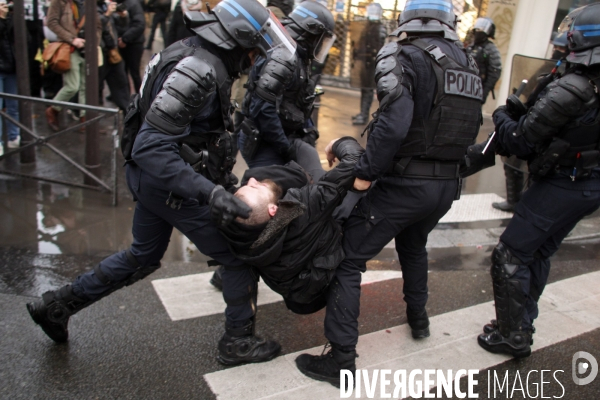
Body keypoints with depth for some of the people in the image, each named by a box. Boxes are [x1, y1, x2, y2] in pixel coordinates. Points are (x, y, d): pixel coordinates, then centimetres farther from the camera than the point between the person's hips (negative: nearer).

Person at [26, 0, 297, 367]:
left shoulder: (194, 53, 6)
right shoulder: (199, 72, -26)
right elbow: (151, 148, -31)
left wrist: (221, 175, 16)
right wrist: (211, 193, -36)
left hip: (152, 179, 10)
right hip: (172, 185, -10)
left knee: (143, 256, 27)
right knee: (240, 256, 5)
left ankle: (57, 306, 40)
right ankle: (238, 343, 23)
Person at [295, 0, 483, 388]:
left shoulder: (402, 58, -11)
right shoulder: (469, 65, 10)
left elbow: (392, 126, -25)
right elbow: (470, 129, 10)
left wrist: (364, 172, -16)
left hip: (405, 184, -7)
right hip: (447, 186, 8)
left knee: (348, 260, 1)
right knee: (413, 245, 33)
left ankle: (341, 359, 3)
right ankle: (418, 317, 49)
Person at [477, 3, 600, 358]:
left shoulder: (571, 89, -22)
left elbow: (519, 141, -19)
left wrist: (502, 115, 0)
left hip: (562, 185, -9)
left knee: (511, 256, 3)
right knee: (538, 255, 21)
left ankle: (513, 336, 14)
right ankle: (521, 324, 34)